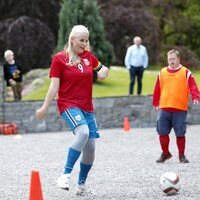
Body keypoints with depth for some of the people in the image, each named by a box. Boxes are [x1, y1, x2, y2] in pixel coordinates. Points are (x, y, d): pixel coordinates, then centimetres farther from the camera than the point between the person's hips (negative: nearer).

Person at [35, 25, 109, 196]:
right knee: (83, 132, -33)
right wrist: (44, 108, -9)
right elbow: (54, 86, -5)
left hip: (87, 107, 6)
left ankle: (82, 184, 19)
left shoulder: (89, 56, 9)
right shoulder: (59, 58, -5)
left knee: (90, 147, 1)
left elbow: (101, 68, 27)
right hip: (68, 105, -6)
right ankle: (66, 174, -30)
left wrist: (103, 71, 3)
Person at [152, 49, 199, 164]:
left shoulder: (185, 72, 1)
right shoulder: (162, 73, 10)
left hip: (180, 109, -3)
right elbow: (157, 89, 15)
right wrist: (156, 103, 15)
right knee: (162, 132, 4)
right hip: (164, 108, 3)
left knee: (180, 134, 2)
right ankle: (165, 153, 20)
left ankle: (182, 155, 15)